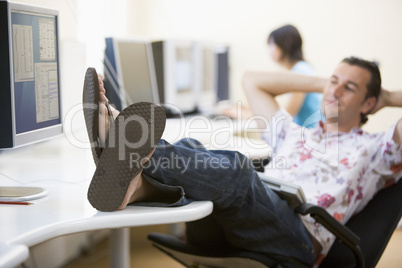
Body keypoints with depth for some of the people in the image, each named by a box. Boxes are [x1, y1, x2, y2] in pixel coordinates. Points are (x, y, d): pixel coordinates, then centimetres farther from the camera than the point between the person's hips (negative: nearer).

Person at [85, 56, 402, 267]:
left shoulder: (373, 149, 21)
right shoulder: (296, 135, 37)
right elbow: (252, 80, 42)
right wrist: (321, 84, 40)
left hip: (298, 234, -5)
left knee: (234, 168, -36)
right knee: (189, 149, -22)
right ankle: (138, 182, -53)